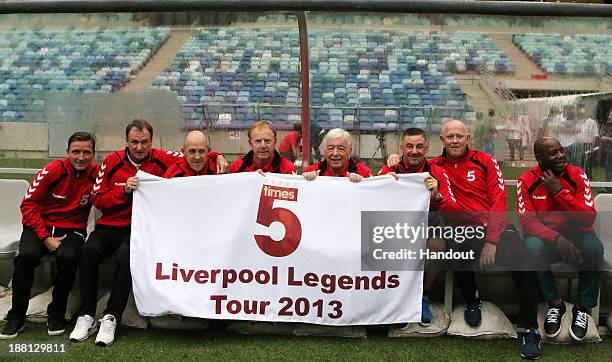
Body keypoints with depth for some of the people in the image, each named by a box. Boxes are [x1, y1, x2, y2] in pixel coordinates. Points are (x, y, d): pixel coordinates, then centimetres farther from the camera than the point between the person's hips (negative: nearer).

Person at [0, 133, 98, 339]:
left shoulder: (96, 174, -7)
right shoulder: (53, 171, -11)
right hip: (40, 225, 0)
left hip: (72, 229, 0)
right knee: (27, 255, -29)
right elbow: (28, 204, -7)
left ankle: (56, 314, -7)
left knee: (68, 258, -31)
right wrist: (45, 238, -13)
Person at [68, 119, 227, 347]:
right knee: (90, 250, -26)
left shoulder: (161, 159, 2)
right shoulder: (112, 162, 6)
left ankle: (111, 318, -21)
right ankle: (87, 316, -14)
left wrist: (218, 158, -14)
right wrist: (124, 190, -11)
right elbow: (98, 200, 5)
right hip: (109, 226, 2)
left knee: (125, 254, -32)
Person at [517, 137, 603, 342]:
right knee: (532, 248, -34)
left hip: (576, 234, 1)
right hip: (546, 237, 0)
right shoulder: (526, 181, -7)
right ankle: (554, 304, -12)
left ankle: (583, 307, -10)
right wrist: (557, 239, -31)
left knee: (594, 247, -32)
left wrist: (559, 192, -21)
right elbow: (526, 220, -15)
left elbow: (588, 219, -14)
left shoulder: (577, 176, -6)